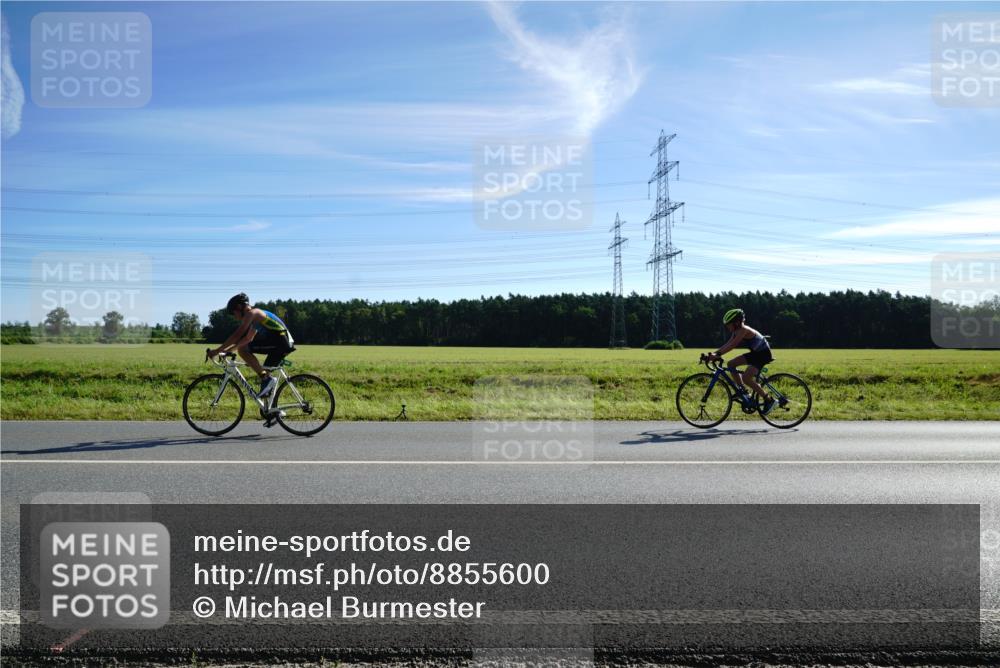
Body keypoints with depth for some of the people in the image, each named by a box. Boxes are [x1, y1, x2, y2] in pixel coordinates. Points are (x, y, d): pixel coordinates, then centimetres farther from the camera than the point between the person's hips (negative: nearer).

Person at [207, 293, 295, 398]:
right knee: (264, 371, 16)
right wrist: (227, 349, 31)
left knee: (242, 349, -11)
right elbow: (248, 338, 34)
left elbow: (237, 335, -12)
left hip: (279, 342, -10)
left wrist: (217, 350, -7)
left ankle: (266, 378, -11)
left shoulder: (251, 313, -5)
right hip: (285, 343, 10)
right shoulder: (256, 317, 25)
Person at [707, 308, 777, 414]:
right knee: (731, 364, 3)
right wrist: (714, 353, -11)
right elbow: (727, 344, 1)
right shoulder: (737, 331, 5)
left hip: (763, 354, -10)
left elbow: (733, 345, -33)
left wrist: (718, 354, -40)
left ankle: (769, 400, -8)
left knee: (746, 378, -19)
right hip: (755, 353, 10)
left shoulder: (743, 330, -23)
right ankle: (742, 390, 9)